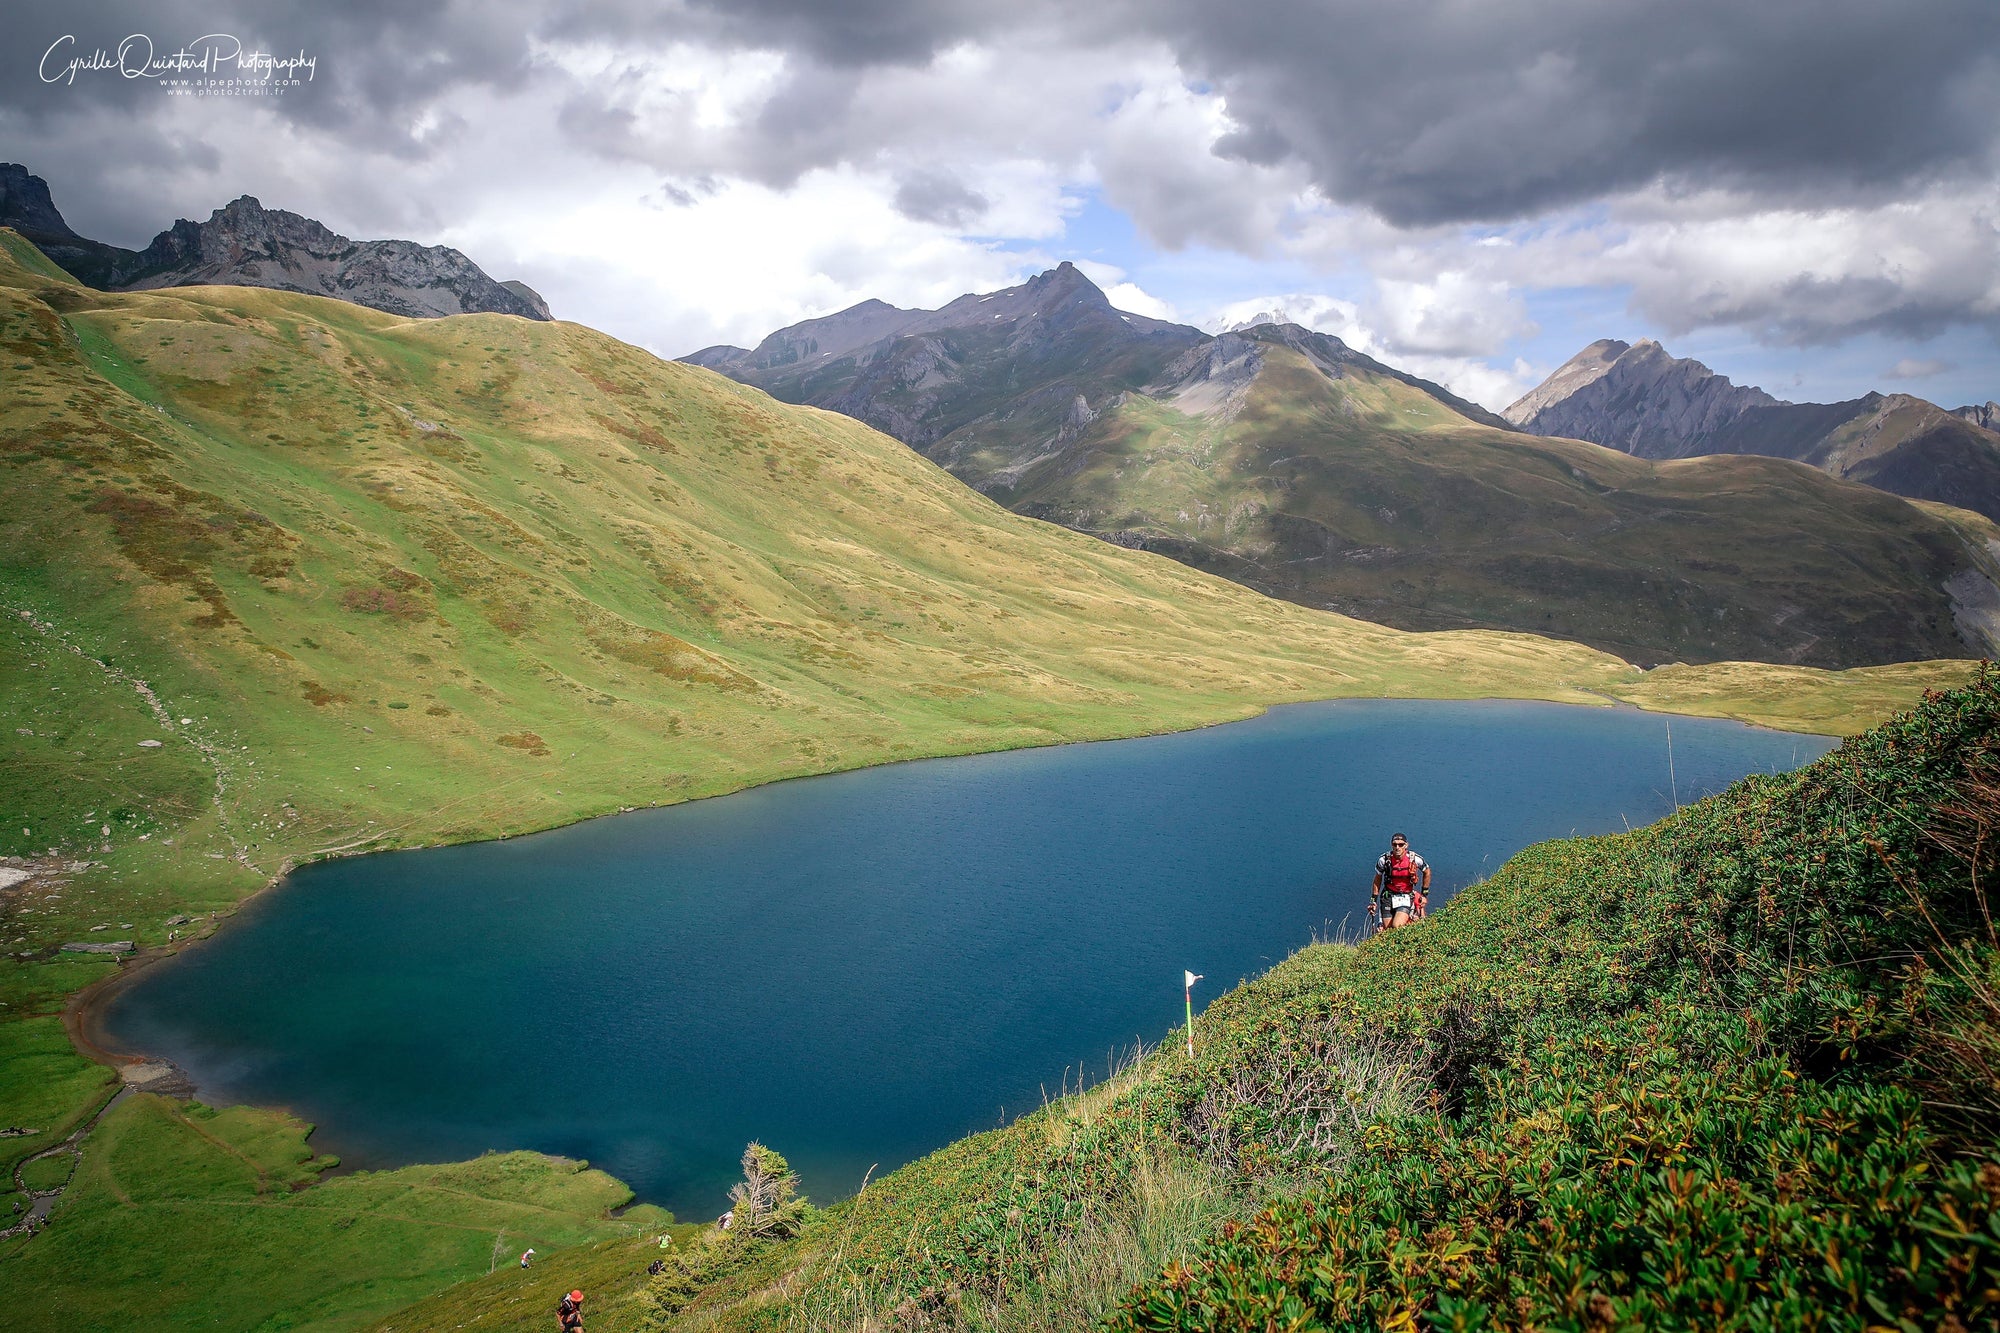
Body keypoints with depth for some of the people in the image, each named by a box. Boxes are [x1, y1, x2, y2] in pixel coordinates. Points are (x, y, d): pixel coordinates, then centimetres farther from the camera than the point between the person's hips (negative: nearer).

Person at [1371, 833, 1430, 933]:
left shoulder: (1414, 859, -15)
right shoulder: (1384, 859, -13)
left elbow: (1427, 872, 6)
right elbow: (1377, 879, 3)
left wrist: (1425, 894, 10)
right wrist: (1373, 900, 4)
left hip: (1406, 898, -2)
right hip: (1388, 897, 2)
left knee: (1397, 927, -22)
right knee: (1387, 931, 1)